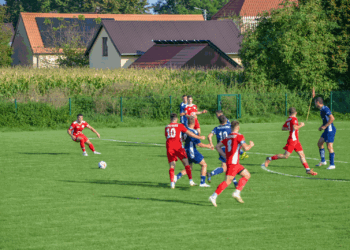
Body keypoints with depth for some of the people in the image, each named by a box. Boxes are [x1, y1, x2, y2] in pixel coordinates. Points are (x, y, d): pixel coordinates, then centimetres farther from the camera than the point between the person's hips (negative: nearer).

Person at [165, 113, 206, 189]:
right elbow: (189, 133, 1)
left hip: (169, 148, 3)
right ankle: (191, 181, 4)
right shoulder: (180, 126, 3)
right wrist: (199, 137, 11)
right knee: (186, 163, 7)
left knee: (171, 165, 3)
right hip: (178, 147, -2)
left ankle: (172, 182, -12)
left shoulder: (166, 127, 14)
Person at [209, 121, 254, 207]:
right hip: (233, 162, -9)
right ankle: (214, 197, -15)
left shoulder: (228, 137, 15)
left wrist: (224, 155, 12)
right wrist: (251, 145, 3)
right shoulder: (239, 136, -8)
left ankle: (237, 193, 7)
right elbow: (246, 148, -18)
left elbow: (218, 146, 16)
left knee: (247, 175, 15)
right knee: (228, 181, -11)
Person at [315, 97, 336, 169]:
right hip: (327, 130, 10)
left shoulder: (325, 109, -17)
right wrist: (321, 127, 15)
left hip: (330, 130, -10)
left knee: (329, 147, -9)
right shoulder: (321, 110, 15)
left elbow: (332, 118, -24)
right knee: (319, 143, 13)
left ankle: (332, 164, -4)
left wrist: (325, 126, -20)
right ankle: (323, 161, 20)